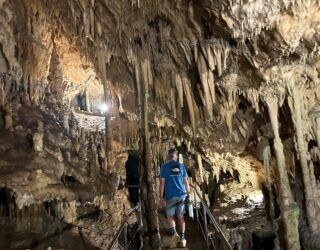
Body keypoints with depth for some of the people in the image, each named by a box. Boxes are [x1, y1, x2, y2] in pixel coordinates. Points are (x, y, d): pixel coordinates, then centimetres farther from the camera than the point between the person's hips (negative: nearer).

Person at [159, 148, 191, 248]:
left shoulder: (164, 167, -5)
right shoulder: (181, 166, 3)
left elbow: (162, 183, -7)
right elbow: (186, 182, 5)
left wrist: (161, 197, -1)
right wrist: (188, 193, 16)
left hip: (170, 196, -3)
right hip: (181, 195, 3)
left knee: (170, 216, 11)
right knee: (180, 216, 11)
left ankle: (174, 233, -11)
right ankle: (182, 238, 14)